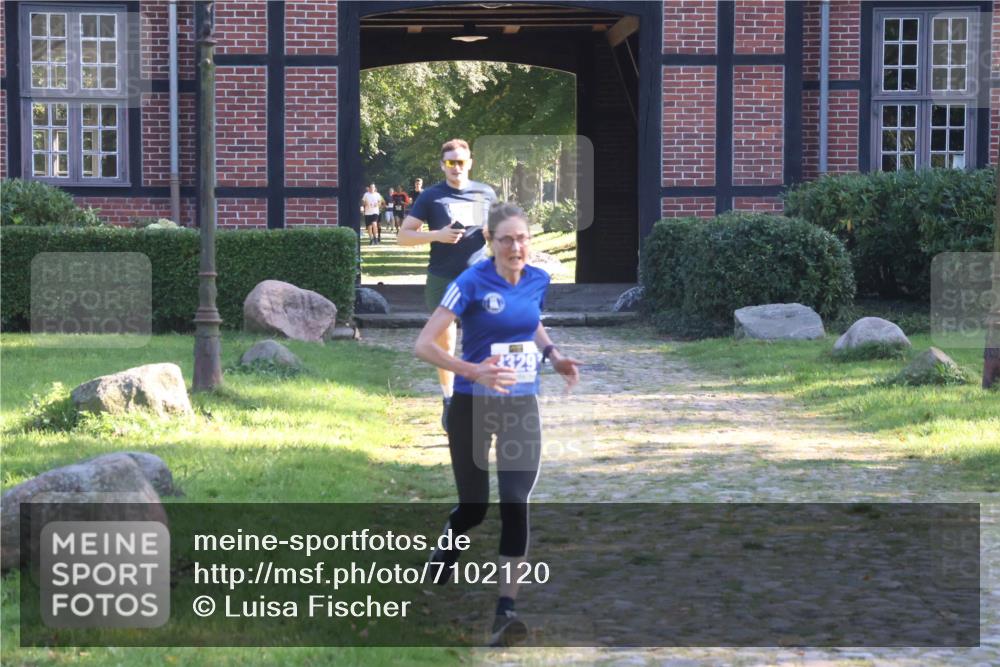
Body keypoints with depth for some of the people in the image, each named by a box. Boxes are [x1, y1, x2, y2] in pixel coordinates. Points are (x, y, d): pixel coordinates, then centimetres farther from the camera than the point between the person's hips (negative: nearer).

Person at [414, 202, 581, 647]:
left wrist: (552, 354, 4)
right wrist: (474, 371, -33)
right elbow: (423, 345, -21)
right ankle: (446, 548, 44)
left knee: (515, 504, -10)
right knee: (474, 507, 7)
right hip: (473, 407, -3)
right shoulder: (472, 283, -17)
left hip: (521, 407, 3)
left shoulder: (538, 281, -1)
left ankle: (506, 610, -7)